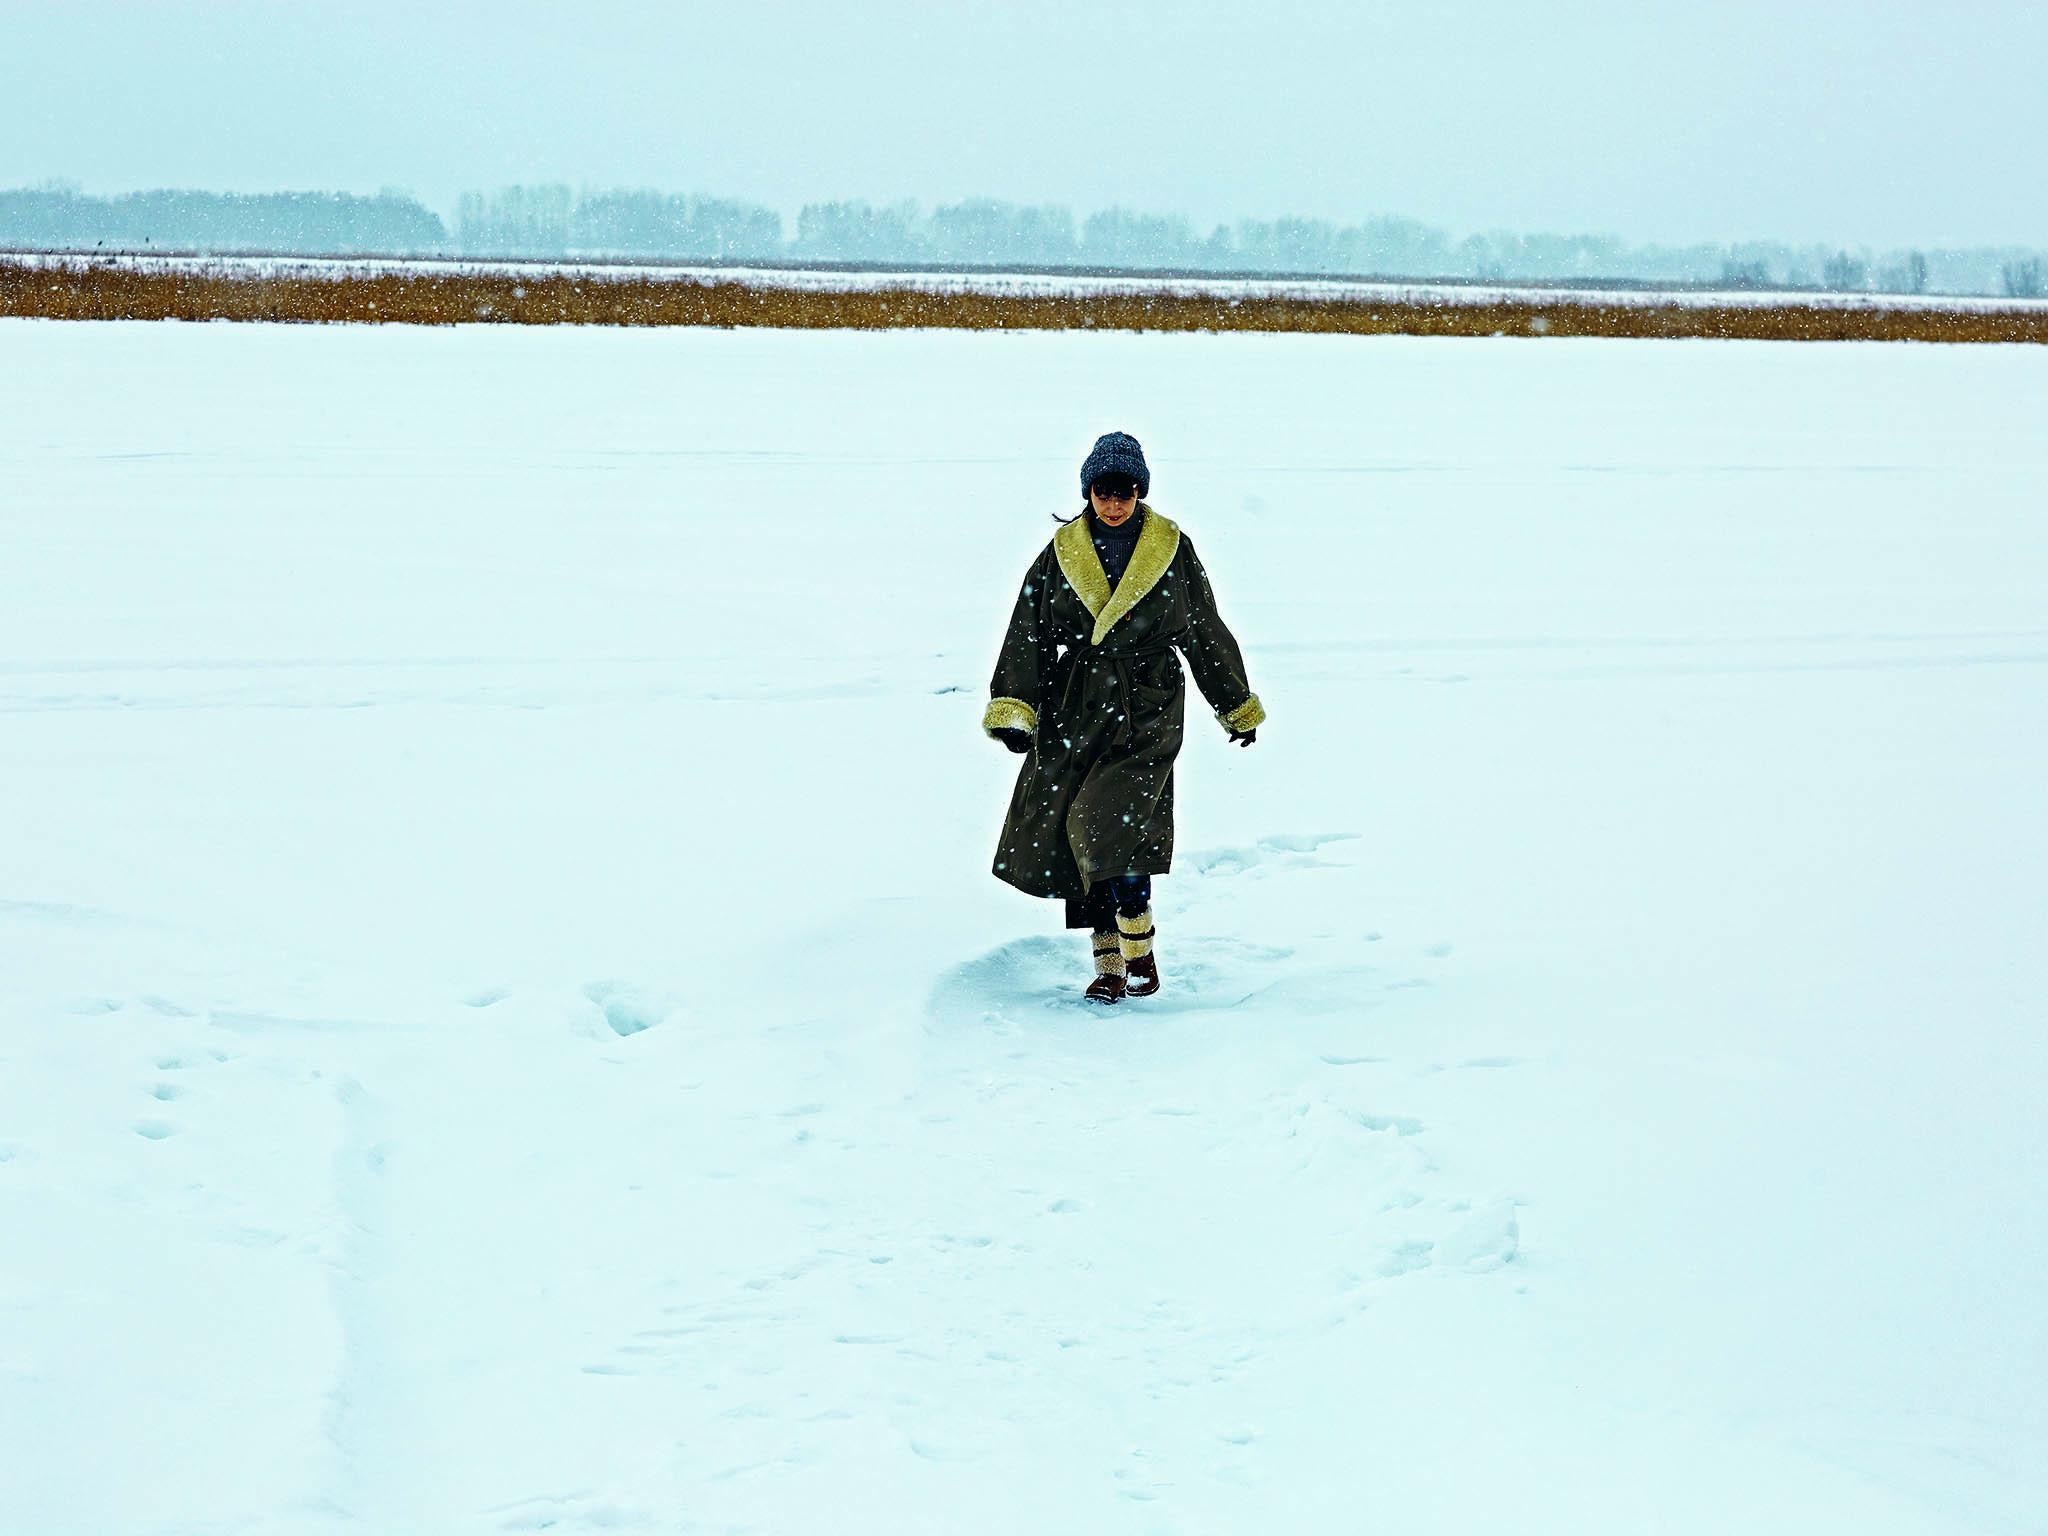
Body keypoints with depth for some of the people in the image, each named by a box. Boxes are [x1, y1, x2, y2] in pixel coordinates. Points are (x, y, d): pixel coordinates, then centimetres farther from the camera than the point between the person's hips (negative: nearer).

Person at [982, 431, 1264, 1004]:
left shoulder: (1172, 550, 3)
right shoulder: (1061, 553, 6)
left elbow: (1207, 634, 12)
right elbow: (1027, 636, 6)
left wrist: (1238, 707, 18)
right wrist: (1012, 708, -4)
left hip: (1147, 709, -3)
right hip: (1074, 712, 3)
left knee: (1108, 825, -20)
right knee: (1074, 838, 1)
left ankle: (1140, 950, -6)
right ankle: (1108, 965, 12)